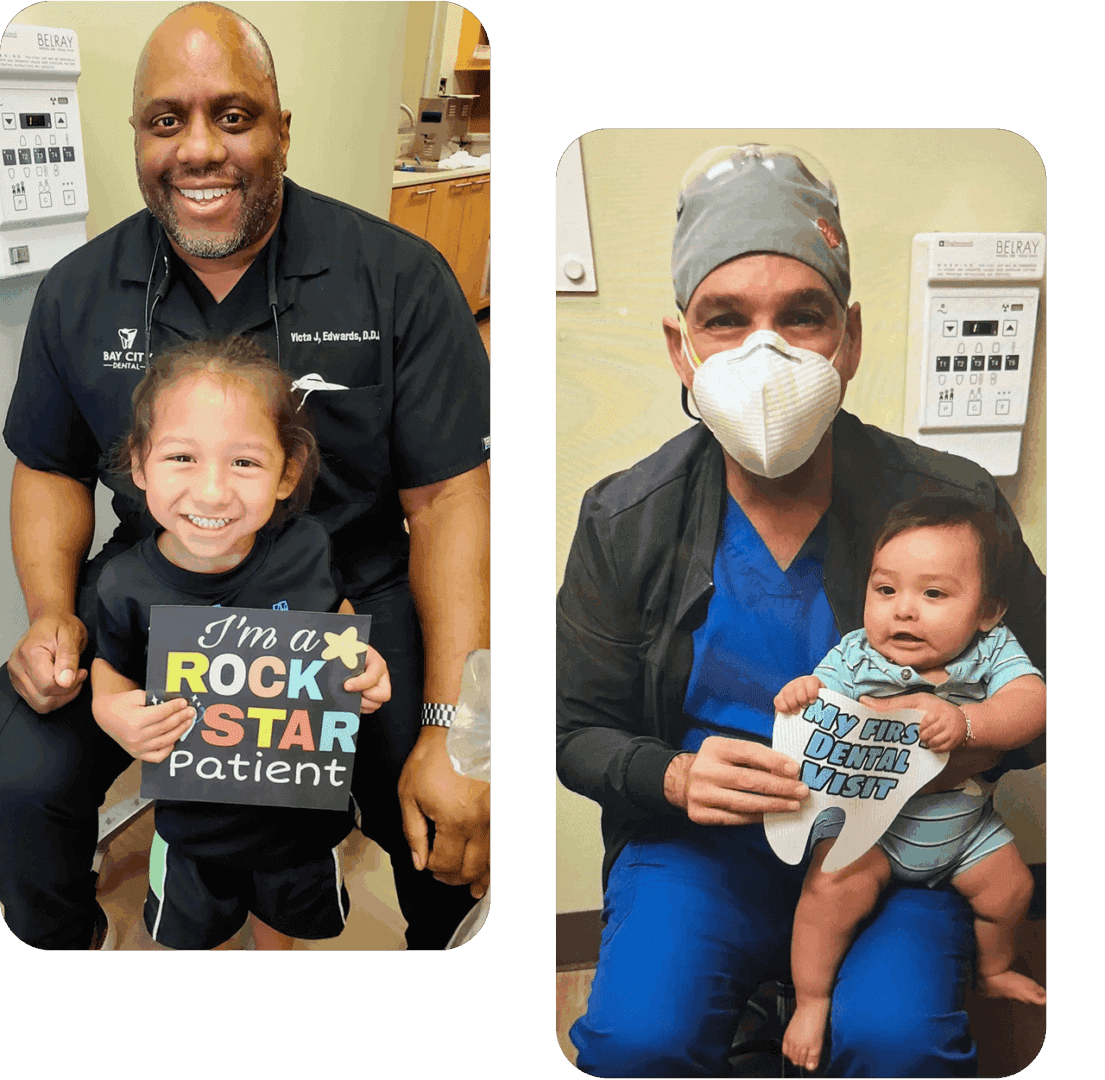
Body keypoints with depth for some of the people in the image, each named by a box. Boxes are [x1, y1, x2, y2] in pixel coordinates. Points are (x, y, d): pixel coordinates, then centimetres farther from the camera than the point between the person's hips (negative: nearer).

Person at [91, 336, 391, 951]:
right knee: (188, 930, 27)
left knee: (285, 918, 32)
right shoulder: (127, 588, -24)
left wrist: (365, 666, -19)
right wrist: (110, 711, -25)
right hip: (193, 818, -1)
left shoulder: (305, 548, -22)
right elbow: (112, 667, -4)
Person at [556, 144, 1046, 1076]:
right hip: (697, 843, 1)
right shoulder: (624, 522, -6)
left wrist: (971, 746, -18)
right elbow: (580, 733, 3)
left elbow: (1039, 694, 5)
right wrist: (678, 778, -18)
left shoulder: (956, 504, -8)